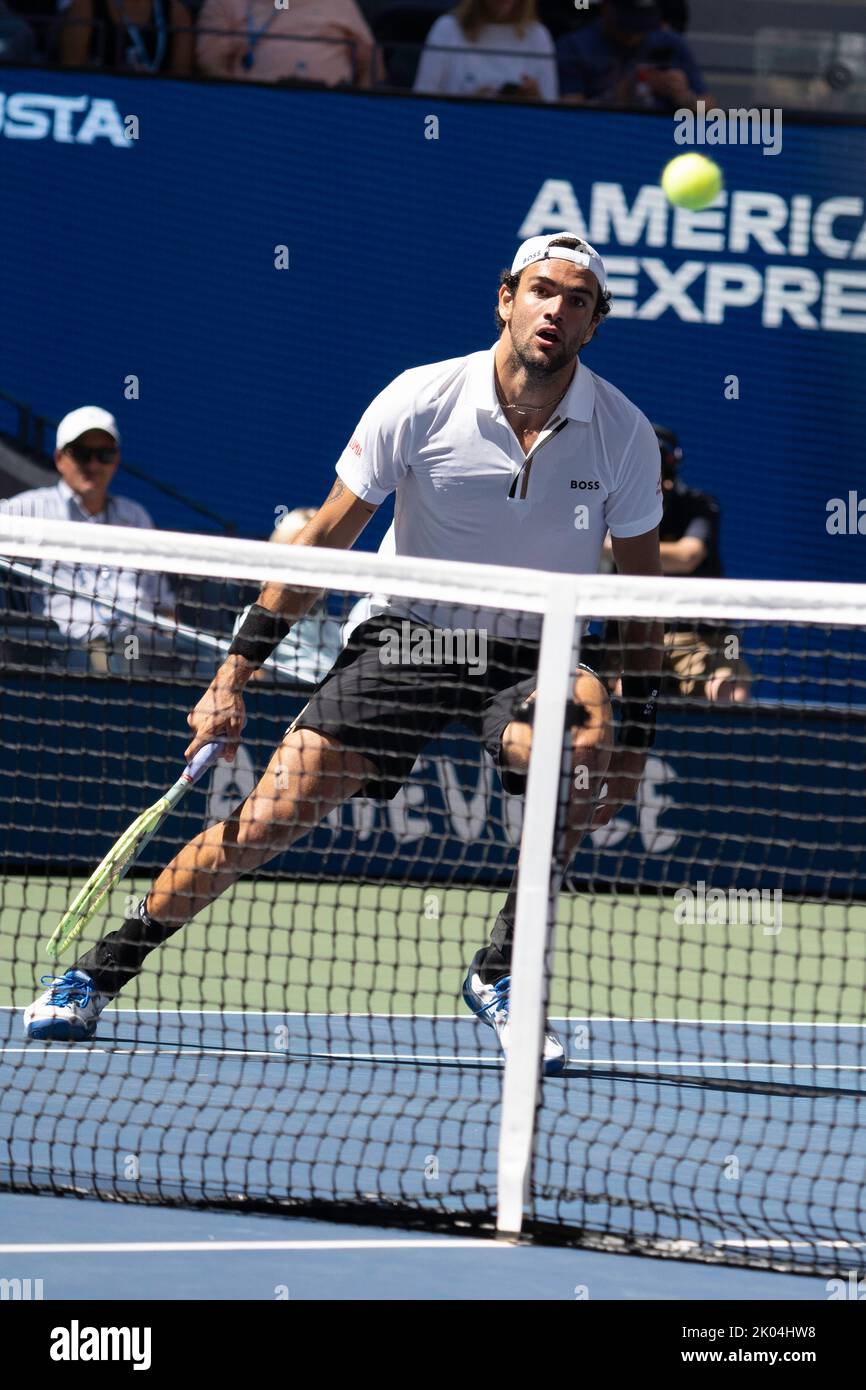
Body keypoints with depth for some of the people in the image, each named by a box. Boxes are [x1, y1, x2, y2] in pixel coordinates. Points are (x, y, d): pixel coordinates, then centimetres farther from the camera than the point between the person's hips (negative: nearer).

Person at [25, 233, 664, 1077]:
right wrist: (235, 675, -5)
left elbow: (642, 590, 3)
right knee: (265, 822, -11)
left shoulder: (623, 434, -9)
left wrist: (636, 738, -3)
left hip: (531, 654, 0)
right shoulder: (419, 403, -12)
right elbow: (322, 540, -4)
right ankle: (101, 971, 8)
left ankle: (500, 974, -18)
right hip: (407, 633, 0)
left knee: (587, 731, -34)